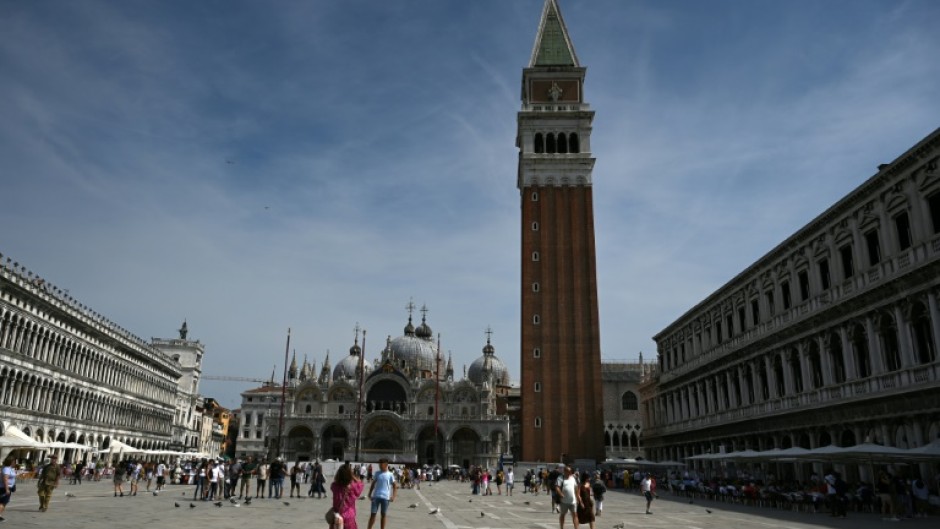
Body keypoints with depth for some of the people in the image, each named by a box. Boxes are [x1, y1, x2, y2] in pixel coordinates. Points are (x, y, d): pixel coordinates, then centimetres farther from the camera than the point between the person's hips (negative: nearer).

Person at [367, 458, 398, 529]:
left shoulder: (390, 475, -1)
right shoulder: (377, 473, 6)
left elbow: (395, 486, 1)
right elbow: (373, 484, 11)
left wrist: (393, 496, -10)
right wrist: (370, 494, 3)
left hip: (385, 497, -2)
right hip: (376, 496, 2)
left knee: (383, 514, 7)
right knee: (373, 513, 1)